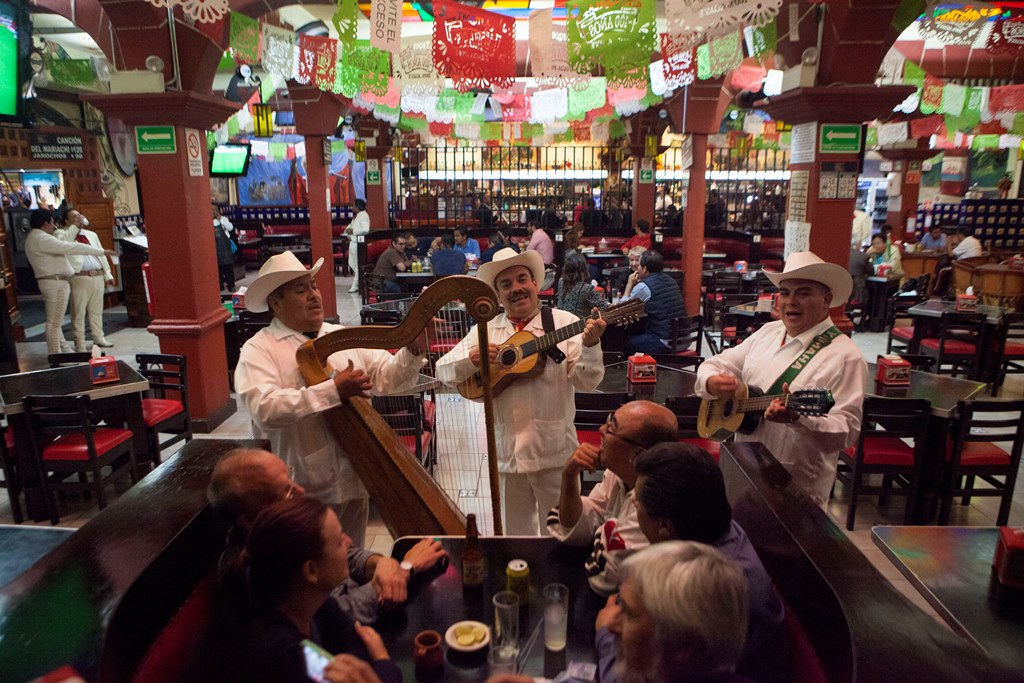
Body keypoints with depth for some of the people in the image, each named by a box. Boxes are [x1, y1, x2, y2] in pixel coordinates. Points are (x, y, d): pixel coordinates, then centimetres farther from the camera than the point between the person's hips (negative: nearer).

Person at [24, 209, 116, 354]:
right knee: (54, 322, -7)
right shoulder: (41, 239, -16)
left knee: (55, 322, 16)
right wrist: (102, 251, -18)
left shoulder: (36, 237, 16)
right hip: (56, 283, -11)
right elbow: (72, 248, -20)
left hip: (55, 283, 11)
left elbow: (64, 243, 21)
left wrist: (76, 227, 30)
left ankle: (65, 351, 24)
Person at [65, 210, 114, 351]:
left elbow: (101, 254, 19)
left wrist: (107, 274, 14)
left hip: (98, 276, 5)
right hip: (80, 278, -5)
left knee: (97, 310, 13)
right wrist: (75, 226, -17)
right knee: (79, 312, -2)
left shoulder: (92, 235, 19)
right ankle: (80, 343, 3)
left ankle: (99, 338, 22)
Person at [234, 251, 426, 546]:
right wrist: (333, 389, -27)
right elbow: (265, 408, -23)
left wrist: (412, 350, -17)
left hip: (353, 482, 4)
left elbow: (388, 377, 2)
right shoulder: (258, 350, -7)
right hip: (300, 492, -4)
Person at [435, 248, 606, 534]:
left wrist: (590, 345, -27)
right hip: (506, 453, 3)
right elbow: (443, 370, 2)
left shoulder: (564, 323, -3)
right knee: (515, 535, 17)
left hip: (554, 451, -3)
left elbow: (587, 382, -9)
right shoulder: (485, 331, 6)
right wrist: (473, 357, -16)